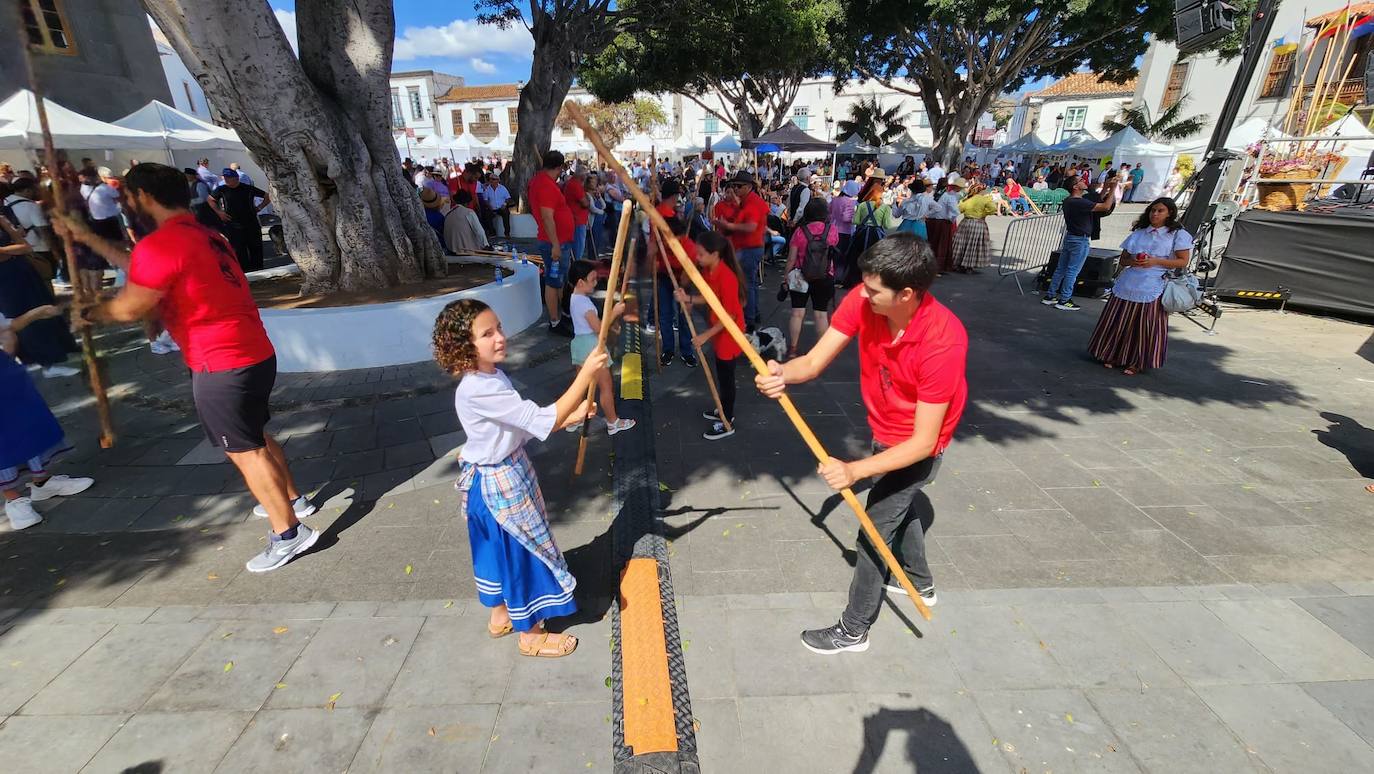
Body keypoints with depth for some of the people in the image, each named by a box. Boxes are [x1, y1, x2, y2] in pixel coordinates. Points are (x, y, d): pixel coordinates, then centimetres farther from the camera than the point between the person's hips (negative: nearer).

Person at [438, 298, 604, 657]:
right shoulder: (478, 390, -32)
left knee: (499, 548, 25)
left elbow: (523, 423, 4)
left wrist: (571, 415, -8)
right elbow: (542, 422, -34)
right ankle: (531, 634, 30)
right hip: (501, 484, -9)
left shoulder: (491, 375, 0)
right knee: (521, 552, 8)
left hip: (500, 476, 9)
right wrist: (586, 373, -35)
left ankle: (500, 614, 48)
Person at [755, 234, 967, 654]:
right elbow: (814, 361, -24)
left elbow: (923, 442, -33)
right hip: (885, 430, 7)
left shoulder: (943, 340, -37)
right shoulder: (863, 301, -23)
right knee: (901, 501, 27)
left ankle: (854, 629, 26)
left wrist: (855, 470, -43)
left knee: (874, 530, 2)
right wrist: (781, 374, -46)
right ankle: (921, 584, 57)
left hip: (916, 445, -7)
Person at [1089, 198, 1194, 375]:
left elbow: (1183, 261, -3)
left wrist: (1156, 262, -15)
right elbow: (1123, 259, 14)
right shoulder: (1139, 232, 13)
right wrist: (1131, 261, -9)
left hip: (1153, 289, -3)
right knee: (1119, 323, 6)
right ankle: (1113, 356, 21)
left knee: (1146, 327, 0)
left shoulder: (1178, 234, 2)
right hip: (1128, 286, 3)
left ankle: (1137, 363, 13)